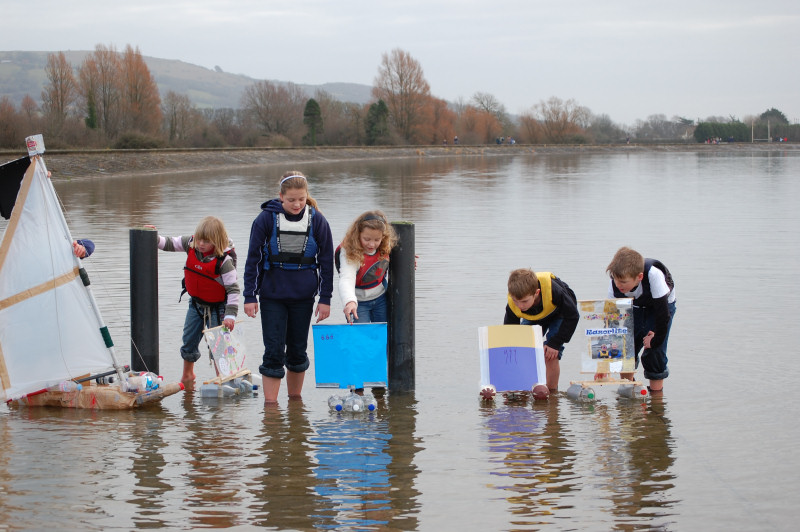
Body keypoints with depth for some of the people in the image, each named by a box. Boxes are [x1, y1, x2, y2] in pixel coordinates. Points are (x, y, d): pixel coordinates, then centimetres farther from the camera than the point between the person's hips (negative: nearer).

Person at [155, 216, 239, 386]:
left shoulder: (224, 261, -28)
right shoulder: (191, 244, -12)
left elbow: (233, 288, -26)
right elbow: (171, 243, 3)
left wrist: (230, 315, -31)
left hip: (217, 307, -6)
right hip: (196, 303, 6)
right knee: (189, 340, 14)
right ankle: (187, 375, 34)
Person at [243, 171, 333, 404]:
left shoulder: (317, 220, -2)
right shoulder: (266, 219, -6)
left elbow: (326, 261, 5)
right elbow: (253, 260, -1)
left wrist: (325, 298, 2)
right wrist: (250, 297, -2)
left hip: (303, 296, 2)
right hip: (272, 295, -2)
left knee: (298, 350, 10)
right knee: (274, 350, -6)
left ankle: (295, 399, 24)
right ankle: (270, 404, -2)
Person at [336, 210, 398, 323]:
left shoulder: (384, 249, -11)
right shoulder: (349, 253, -30)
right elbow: (346, 279, -45)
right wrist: (350, 301, -62)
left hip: (381, 298, 5)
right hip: (358, 303, -5)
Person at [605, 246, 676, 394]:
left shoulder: (653, 275, -43)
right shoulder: (615, 284, -29)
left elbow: (663, 312, -32)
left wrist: (656, 340, -22)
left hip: (662, 305, -4)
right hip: (635, 308, 4)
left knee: (654, 352, -14)